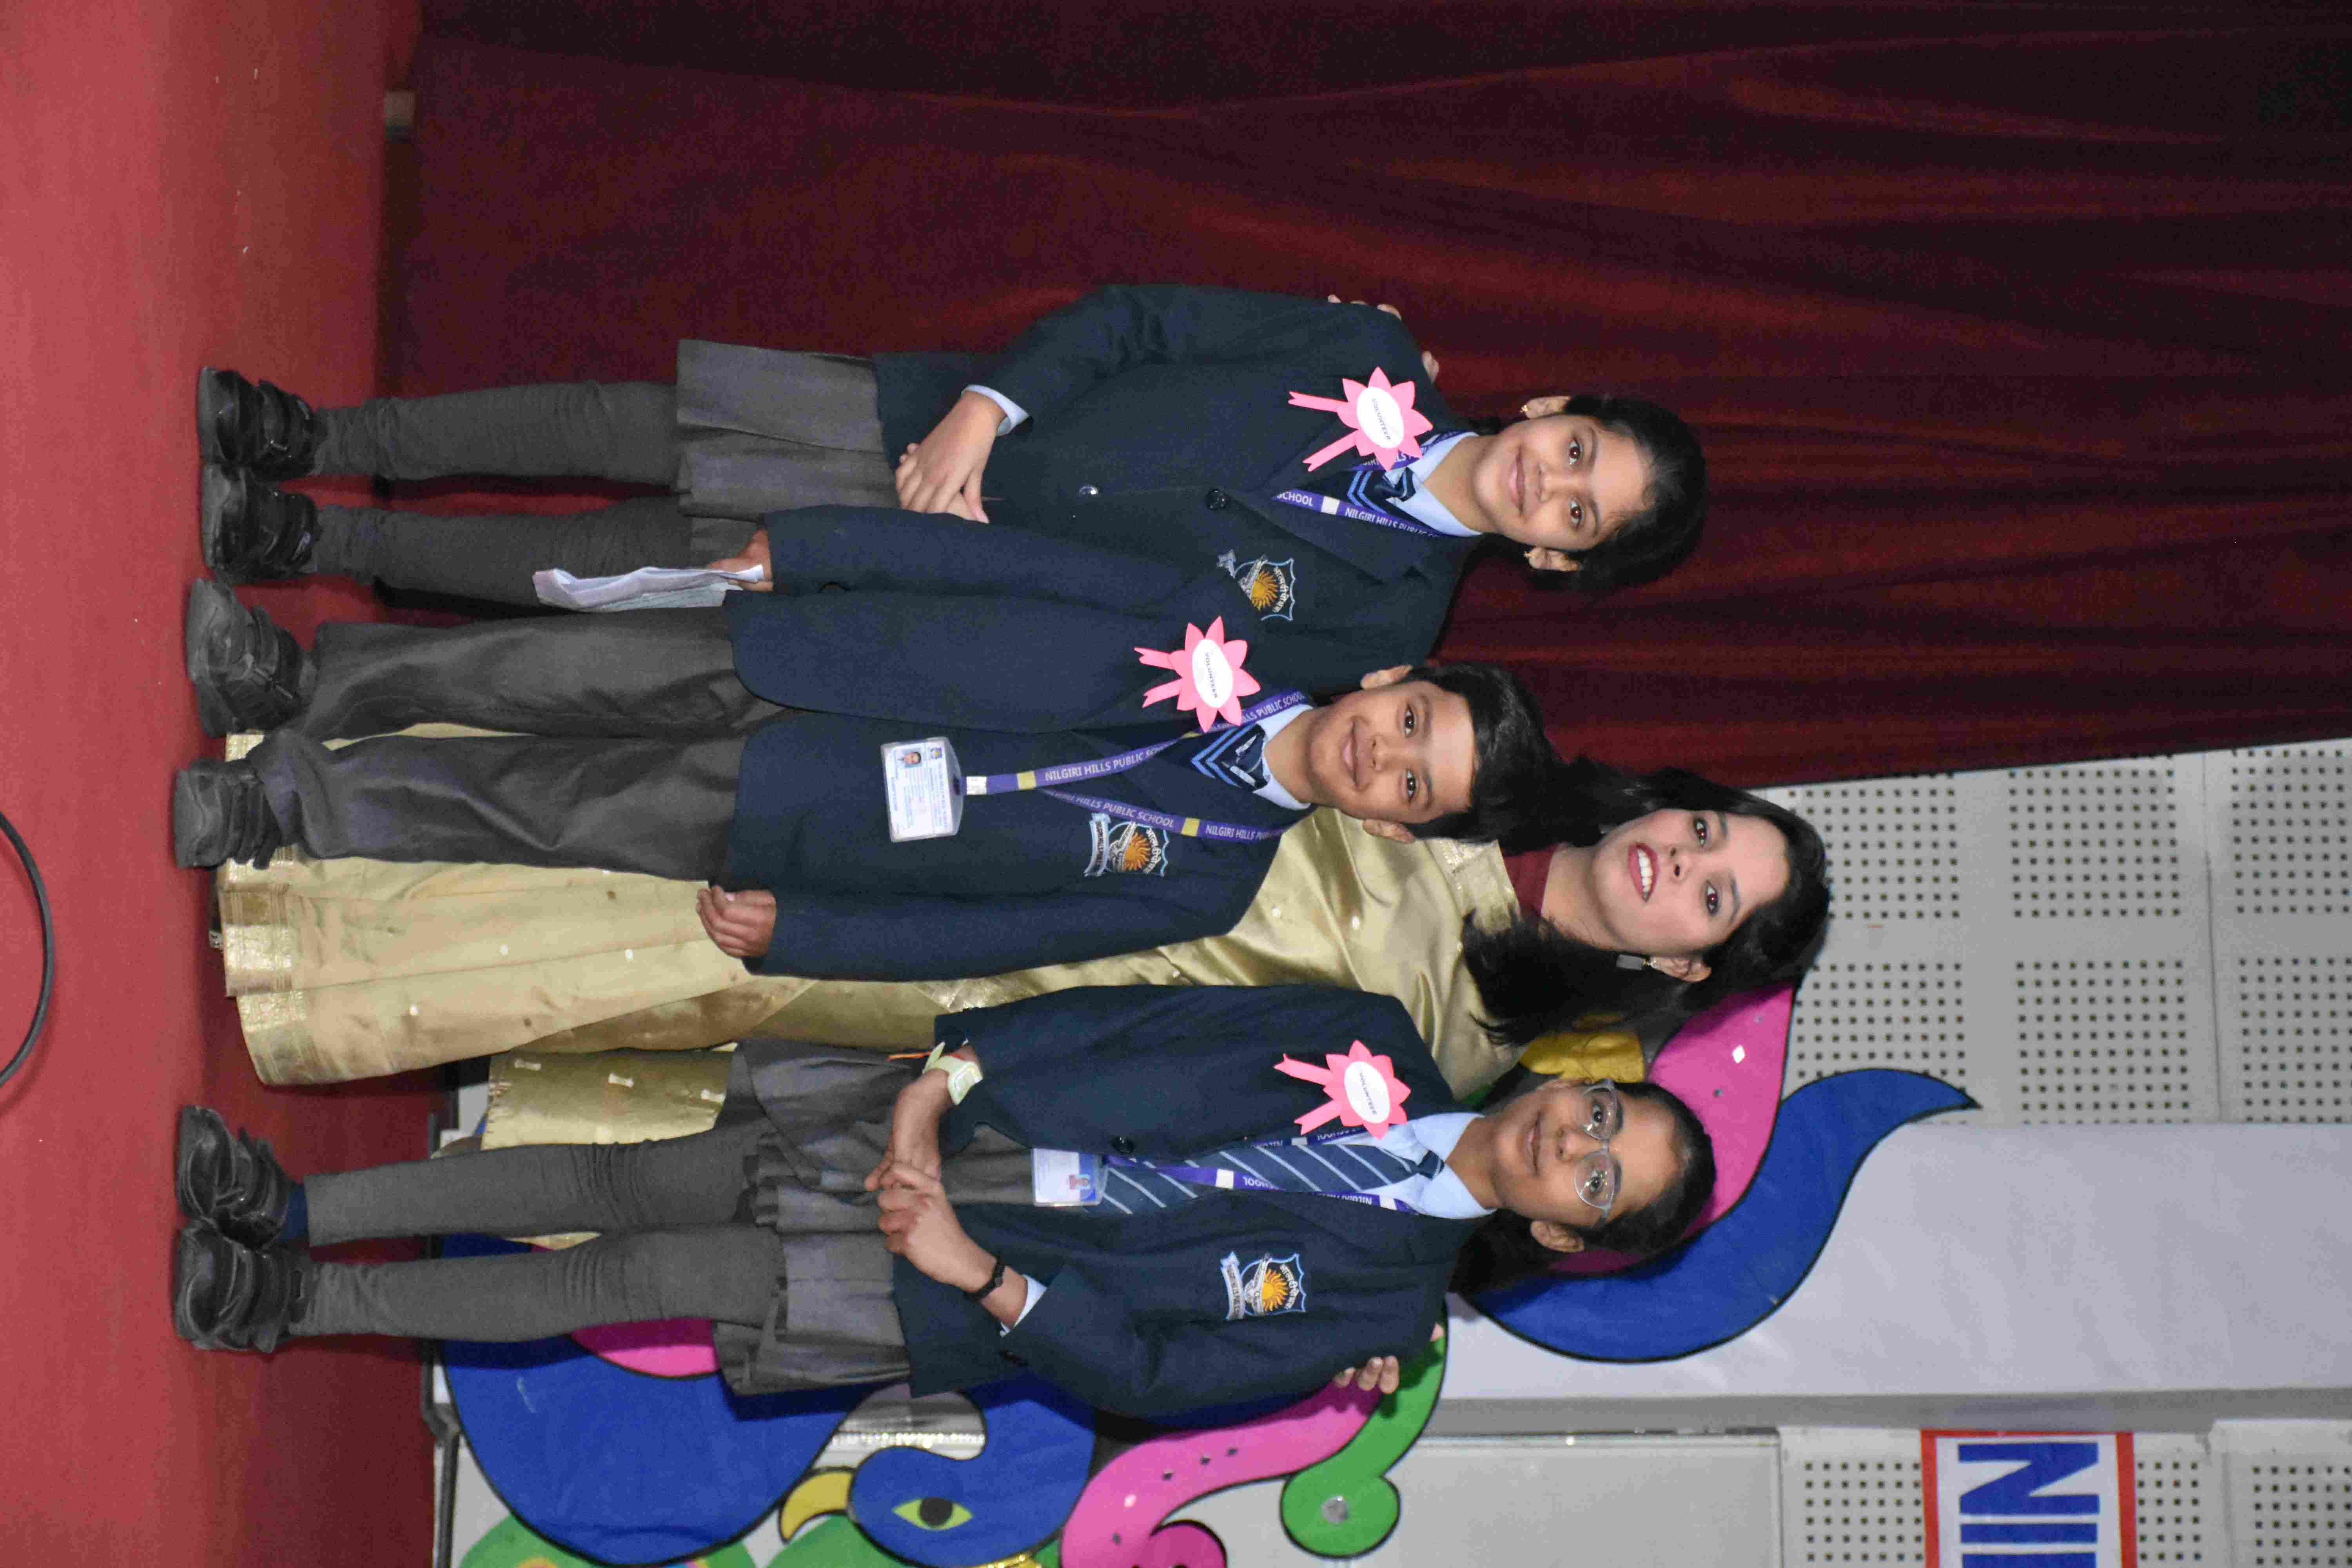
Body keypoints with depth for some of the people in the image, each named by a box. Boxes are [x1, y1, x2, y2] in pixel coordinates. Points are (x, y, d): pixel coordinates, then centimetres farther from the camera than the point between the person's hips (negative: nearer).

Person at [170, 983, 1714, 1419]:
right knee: (616, 1183, -5)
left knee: (642, 1274, -10)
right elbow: (1137, 1023, -1)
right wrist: (946, 1077, -11)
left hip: (944, 1305, -3)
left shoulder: (1379, 1303, -10)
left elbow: (1153, 1371, -13)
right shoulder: (1376, 1043, 0)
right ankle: (300, 1212, 6)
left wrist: (978, 1271, -21)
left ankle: (302, 1300, 4)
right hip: (926, 1128, 3)